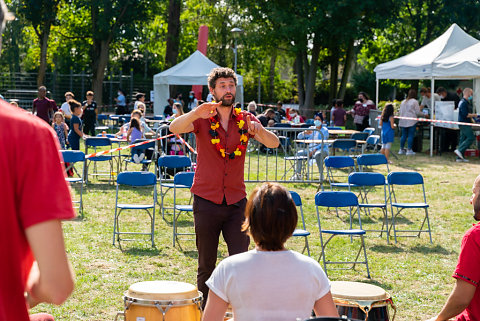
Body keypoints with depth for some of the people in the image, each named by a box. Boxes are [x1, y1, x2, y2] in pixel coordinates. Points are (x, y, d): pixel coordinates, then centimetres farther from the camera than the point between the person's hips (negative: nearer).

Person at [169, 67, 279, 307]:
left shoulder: (245, 120, 4)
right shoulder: (203, 118, -2)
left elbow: (273, 143, -9)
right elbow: (175, 128, -21)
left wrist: (259, 130, -31)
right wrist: (196, 113, -40)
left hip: (236, 201, 1)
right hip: (207, 200, -1)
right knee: (206, 266, 6)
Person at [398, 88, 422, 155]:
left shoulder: (403, 102, 12)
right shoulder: (415, 101, -6)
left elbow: (400, 111, 17)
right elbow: (418, 112, -5)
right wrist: (423, 114, 10)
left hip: (403, 121, 6)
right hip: (411, 122, -6)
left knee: (403, 135, 11)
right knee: (410, 135, -2)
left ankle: (401, 149, 13)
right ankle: (409, 150, -3)